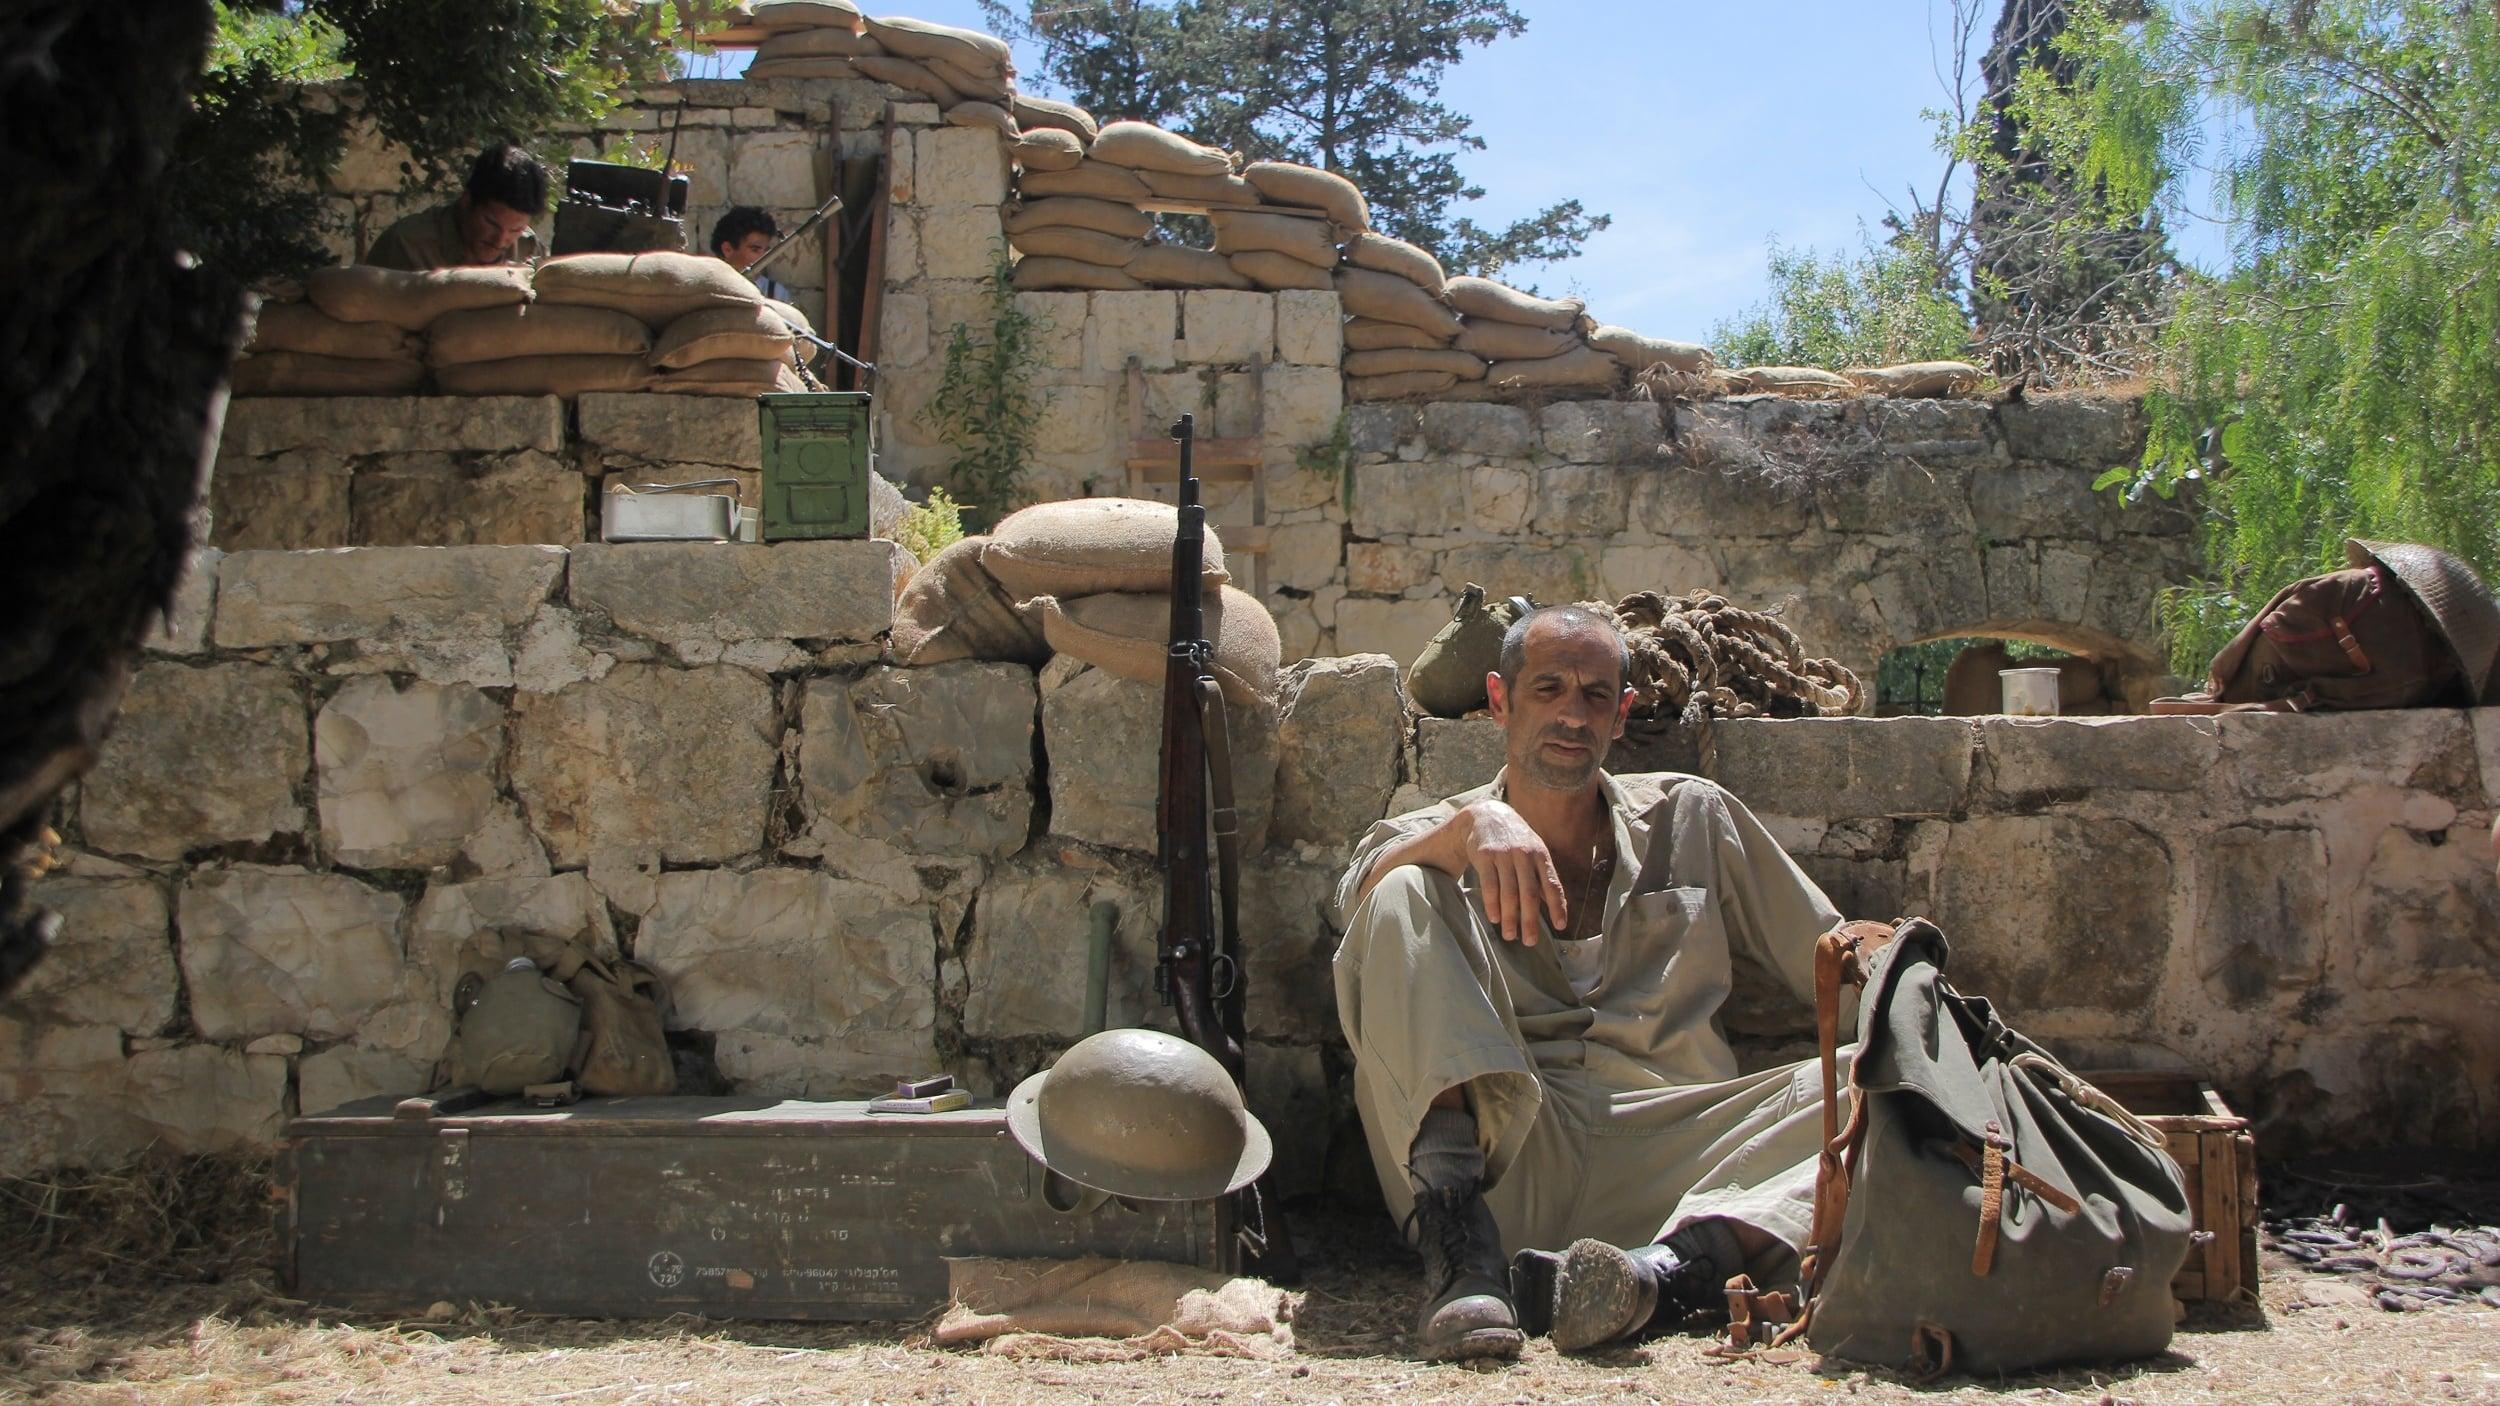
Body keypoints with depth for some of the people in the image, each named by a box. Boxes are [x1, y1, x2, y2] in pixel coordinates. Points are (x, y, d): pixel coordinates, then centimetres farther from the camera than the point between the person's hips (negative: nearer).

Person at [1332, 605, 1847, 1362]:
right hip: (1504, 1167, -1)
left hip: (1664, 1152, 2)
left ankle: (1666, 1269, -45)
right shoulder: (1436, 839, 18)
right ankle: (1459, 1243, -34)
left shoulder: (1691, 817, 22)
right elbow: (1362, 889, -8)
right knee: (1403, 898, -18)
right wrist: (1471, 824, -27)